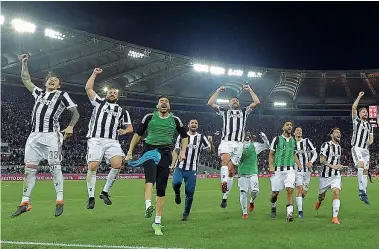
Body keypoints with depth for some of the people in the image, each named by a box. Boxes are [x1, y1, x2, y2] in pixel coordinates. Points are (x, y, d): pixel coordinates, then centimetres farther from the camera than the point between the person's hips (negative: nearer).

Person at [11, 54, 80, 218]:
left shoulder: (62, 95, 10)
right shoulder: (39, 93, 23)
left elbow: (75, 113, 6)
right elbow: (26, 80, 32)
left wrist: (70, 127, -10)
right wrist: (24, 63, 31)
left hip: (51, 135, -5)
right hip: (34, 135, 5)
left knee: (54, 166, -11)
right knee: (29, 167, 1)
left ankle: (60, 201, -7)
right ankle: (25, 202, 5)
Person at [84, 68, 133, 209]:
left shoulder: (122, 111, 24)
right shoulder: (99, 102, 21)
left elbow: (130, 127, 21)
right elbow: (88, 88, 15)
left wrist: (125, 131, -1)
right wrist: (94, 74, 16)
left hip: (112, 142, 2)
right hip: (95, 140, -1)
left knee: (118, 164, -21)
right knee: (93, 167, -15)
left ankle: (105, 192, -5)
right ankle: (91, 197, -5)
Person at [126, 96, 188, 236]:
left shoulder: (175, 120, 12)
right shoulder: (149, 117, 9)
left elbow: (184, 136, 25)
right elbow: (138, 134, 16)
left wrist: (183, 152, 11)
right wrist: (130, 152, 12)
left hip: (165, 154, 1)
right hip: (150, 150, -1)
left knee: (161, 189, -1)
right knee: (150, 177, -32)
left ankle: (157, 223, 4)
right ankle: (148, 206, -49)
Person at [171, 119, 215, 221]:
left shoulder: (201, 138, 7)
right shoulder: (181, 136, 10)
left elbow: (211, 151, 3)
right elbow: (176, 151, 14)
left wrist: (211, 143, -17)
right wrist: (173, 164, 3)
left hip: (192, 170, 0)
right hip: (179, 167, 0)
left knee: (190, 193, 0)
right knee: (176, 183, -27)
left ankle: (186, 213, 17)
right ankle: (177, 193, 9)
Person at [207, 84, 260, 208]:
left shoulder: (244, 112, 26)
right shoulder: (224, 111, 23)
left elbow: (256, 102, 19)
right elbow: (210, 103, 16)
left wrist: (249, 90, 23)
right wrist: (218, 90, 20)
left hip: (238, 143, 1)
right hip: (226, 141, -1)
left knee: (231, 170, -2)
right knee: (225, 159, -32)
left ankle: (225, 197, 3)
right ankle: (224, 183, -52)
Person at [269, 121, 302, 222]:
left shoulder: (293, 141, 13)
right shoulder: (277, 139, 1)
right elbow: (271, 154, 5)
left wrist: (299, 164, 10)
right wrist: (271, 166, -7)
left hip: (290, 170, 2)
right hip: (278, 170, -2)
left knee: (290, 190, -14)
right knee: (275, 192, 4)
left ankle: (289, 213, -16)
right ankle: (273, 206, 34)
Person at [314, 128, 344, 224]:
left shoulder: (339, 147, 13)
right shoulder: (326, 145, -9)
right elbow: (322, 160, -16)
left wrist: (339, 166, 13)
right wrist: (333, 166, -25)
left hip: (336, 175, 4)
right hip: (325, 175, -3)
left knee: (336, 192, -18)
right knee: (321, 195, 11)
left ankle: (335, 217, -15)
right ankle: (319, 201, 51)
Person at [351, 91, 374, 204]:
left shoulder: (369, 126, 22)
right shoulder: (356, 121, 8)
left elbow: (371, 139, 22)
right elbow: (353, 107, -4)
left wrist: (369, 142, -1)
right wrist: (359, 96, -1)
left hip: (365, 150, 6)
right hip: (356, 148, -6)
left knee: (365, 170, 2)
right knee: (361, 165, -25)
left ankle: (364, 193, 4)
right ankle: (362, 190, -30)